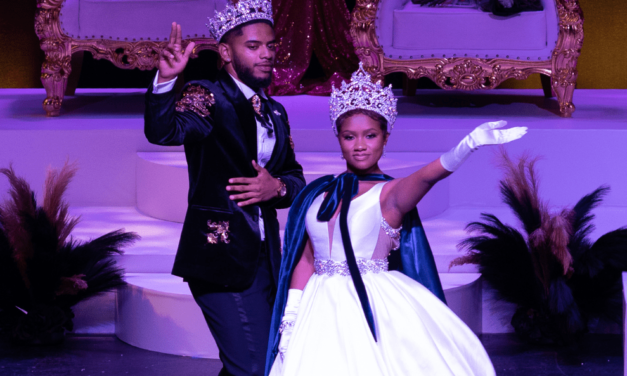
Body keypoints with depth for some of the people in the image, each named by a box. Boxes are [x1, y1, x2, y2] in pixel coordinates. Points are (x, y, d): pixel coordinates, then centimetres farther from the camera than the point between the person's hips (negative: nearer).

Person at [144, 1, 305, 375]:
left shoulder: (275, 113, 14)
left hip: (265, 257, 8)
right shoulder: (209, 98, -9)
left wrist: (277, 188, -7)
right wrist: (166, 80, -46)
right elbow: (162, 131, -28)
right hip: (222, 255, -8)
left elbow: (296, 178, 17)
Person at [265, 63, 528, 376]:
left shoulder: (390, 194, -5)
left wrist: (468, 144, -45)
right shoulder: (319, 194, 9)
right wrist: (290, 318, 4)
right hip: (325, 312, 4)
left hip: (376, 309, -4)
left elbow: (428, 175, -26)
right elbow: (306, 259, 11)